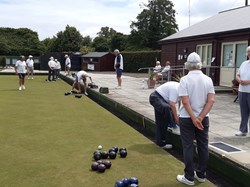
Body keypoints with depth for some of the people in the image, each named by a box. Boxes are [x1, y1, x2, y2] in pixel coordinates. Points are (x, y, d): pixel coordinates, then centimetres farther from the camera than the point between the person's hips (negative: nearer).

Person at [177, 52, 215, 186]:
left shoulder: (185, 79, -11)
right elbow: (211, 100, -9)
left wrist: (193, 118, -14)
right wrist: (200, 117, -11)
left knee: (188, 147, 3)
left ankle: (189, 177, 9)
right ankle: (201, 175, 23)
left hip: (187, 118, -3)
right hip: (203, 118, 4)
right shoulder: (208, 79, -1)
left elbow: (185, 102, -19)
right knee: (203, 146, 12)